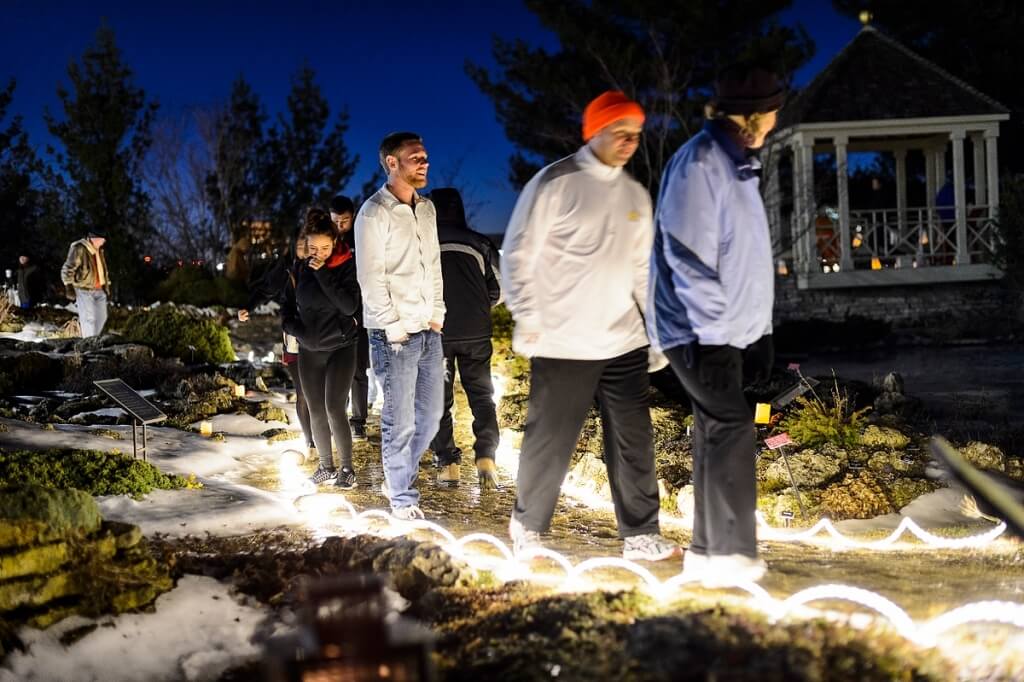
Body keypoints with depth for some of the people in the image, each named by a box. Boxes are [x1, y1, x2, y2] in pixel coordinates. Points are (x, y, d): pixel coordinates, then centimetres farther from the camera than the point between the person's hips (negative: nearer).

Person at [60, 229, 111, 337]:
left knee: (101, 317, 10)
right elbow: (67, 270, -14)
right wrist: (69, 288, -19)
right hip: (84, 290, -8)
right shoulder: (79, 249, -13)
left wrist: (106, 285, 23)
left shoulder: (99, 250, 11)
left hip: (99, 290, 8)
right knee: (89, 318, -11)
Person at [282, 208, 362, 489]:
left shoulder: (348, 266, -9)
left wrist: (323, 273, -22)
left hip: (341, 348, -4)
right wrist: (296, 329, -6)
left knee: (334, 408, -13)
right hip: (309, 351, 4)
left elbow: (349, 306, -21)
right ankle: (326, 466, 18)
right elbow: (288, 308, 12)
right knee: (316, 412, 6)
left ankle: (347, 468, -2)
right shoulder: (301, 270, 3)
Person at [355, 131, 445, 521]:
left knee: (431, 414, 13)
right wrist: (394, 329, -12)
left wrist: (438, 314, 8)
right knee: (400, 421, -1)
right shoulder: (374, 213, -10)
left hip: (429, 330, 7)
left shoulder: (426, 208, 12)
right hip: (395, 334, -7)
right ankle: (402, 497, 13)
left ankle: (400, 478, 31)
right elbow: (371, 279, -12)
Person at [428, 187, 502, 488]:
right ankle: (485, 456, -4)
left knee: (440, 399, 9)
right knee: (481, 394, 12)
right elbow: (498, 290, 5)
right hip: (476, 333, 1)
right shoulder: (480, 244, 1)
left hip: (435, 333, -1)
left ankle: (448, 464, 5)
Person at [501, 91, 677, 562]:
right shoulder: (555, 183, -7)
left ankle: (640, 534, 18)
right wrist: (527, 321, -11)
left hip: (624, 343, 5)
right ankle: (527, 528, 22)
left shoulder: (637, 196, 11)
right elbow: (517, 255, -6)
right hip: (563, 345, -5)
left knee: (634, 442, 6)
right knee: (550, 443, 4)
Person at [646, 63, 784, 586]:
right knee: (731, 428, -10)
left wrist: (758, 328, 18)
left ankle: (708, 551, 18)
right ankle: (730, 554, -2)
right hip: (698, 330, -9)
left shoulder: (736, 163, 15)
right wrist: (712, 331, -21)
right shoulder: (701, 161, -16)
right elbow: (688, 256, -21)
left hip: (729, 327, 9)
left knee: (716, 433, 10)